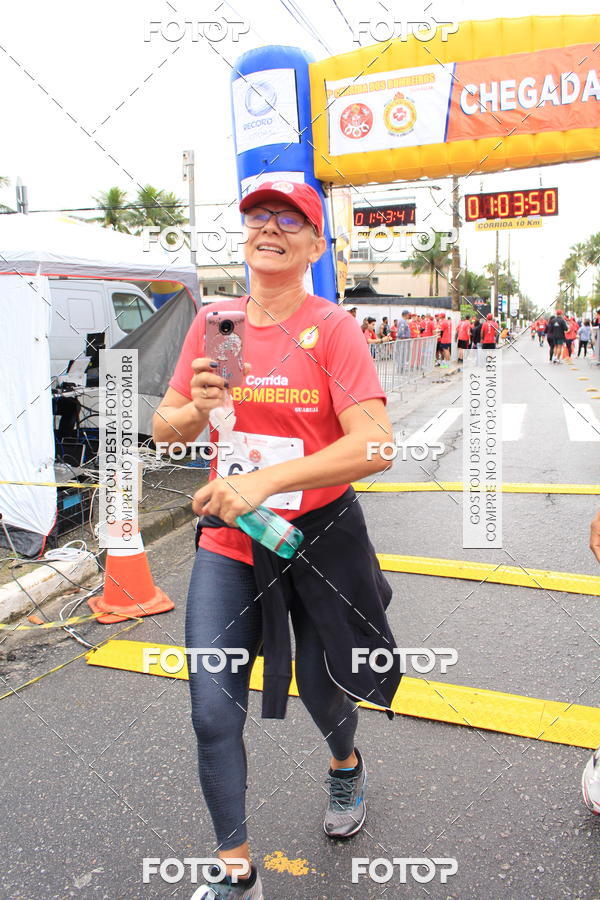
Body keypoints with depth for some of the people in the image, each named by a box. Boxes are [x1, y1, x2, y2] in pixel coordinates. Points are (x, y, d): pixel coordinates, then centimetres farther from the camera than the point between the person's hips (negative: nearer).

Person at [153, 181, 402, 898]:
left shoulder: (331, 328, -11)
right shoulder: (213, 322, 2)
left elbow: (376, 445, -23)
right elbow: (163, 427, 7)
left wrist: (264, 480, -31)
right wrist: (196, 410, -16)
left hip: (319, 538, -2)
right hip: (228, 545, 3)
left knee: (321, 690, 16)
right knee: (213, 714, -2)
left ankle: (347, 764, 54)